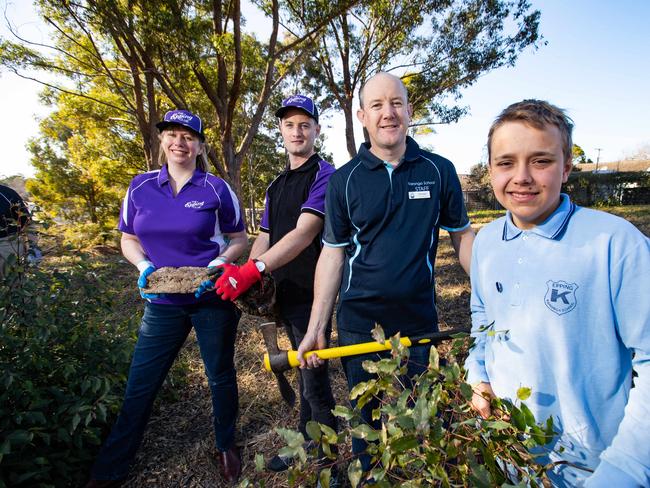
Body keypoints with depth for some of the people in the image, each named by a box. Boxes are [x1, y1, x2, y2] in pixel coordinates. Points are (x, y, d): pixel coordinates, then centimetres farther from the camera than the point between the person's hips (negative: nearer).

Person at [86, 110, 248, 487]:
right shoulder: (141, 187, 2)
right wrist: (144, 266, -10)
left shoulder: (216, 188, -5)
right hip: (163, 301, 2)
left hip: (212, 298, -2)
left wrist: (219, 263, -17)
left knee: (221, 375, 14)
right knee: (140, 385, 9)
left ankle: (227, 445, 39)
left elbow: (240, 239, 1)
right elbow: (129, 239, 10)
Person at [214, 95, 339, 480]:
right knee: (304, 373, 21)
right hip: (284, 294, 8)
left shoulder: (324, 174, -9)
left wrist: (255, 269, -31)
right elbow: (266, 237, 13)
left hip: (312, 293, -7)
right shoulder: (277, 185, 16)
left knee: (315, 381, 1)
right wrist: (244, 272, -5)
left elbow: (304, 233, -22)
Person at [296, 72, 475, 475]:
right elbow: (333, 255, 0)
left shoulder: (439, 171, -2)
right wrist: (316, 329, -2)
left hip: (420, 321, 1)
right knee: (367, 418, 16)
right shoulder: (343, 180, -3)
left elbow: (462, 236, 7)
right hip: (359, 324, 0)